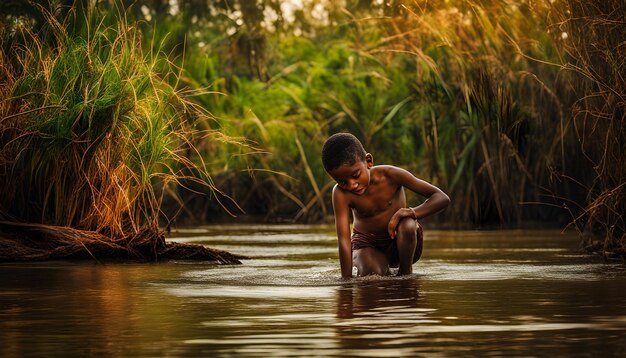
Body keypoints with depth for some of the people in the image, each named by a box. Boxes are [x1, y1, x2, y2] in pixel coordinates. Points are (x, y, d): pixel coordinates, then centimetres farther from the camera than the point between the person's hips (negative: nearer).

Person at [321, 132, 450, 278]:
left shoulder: (390, 175, -23)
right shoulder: (340, 194, -24)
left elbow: (442, 198, -22)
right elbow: (343, 241, -28)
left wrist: (409, 213, -36)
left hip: (400, 244, -1)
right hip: (367, 244, 1)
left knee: (407, 226, -33)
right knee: (371, 274, -30)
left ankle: (405, 272, -8)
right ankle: (385, 271, 7)